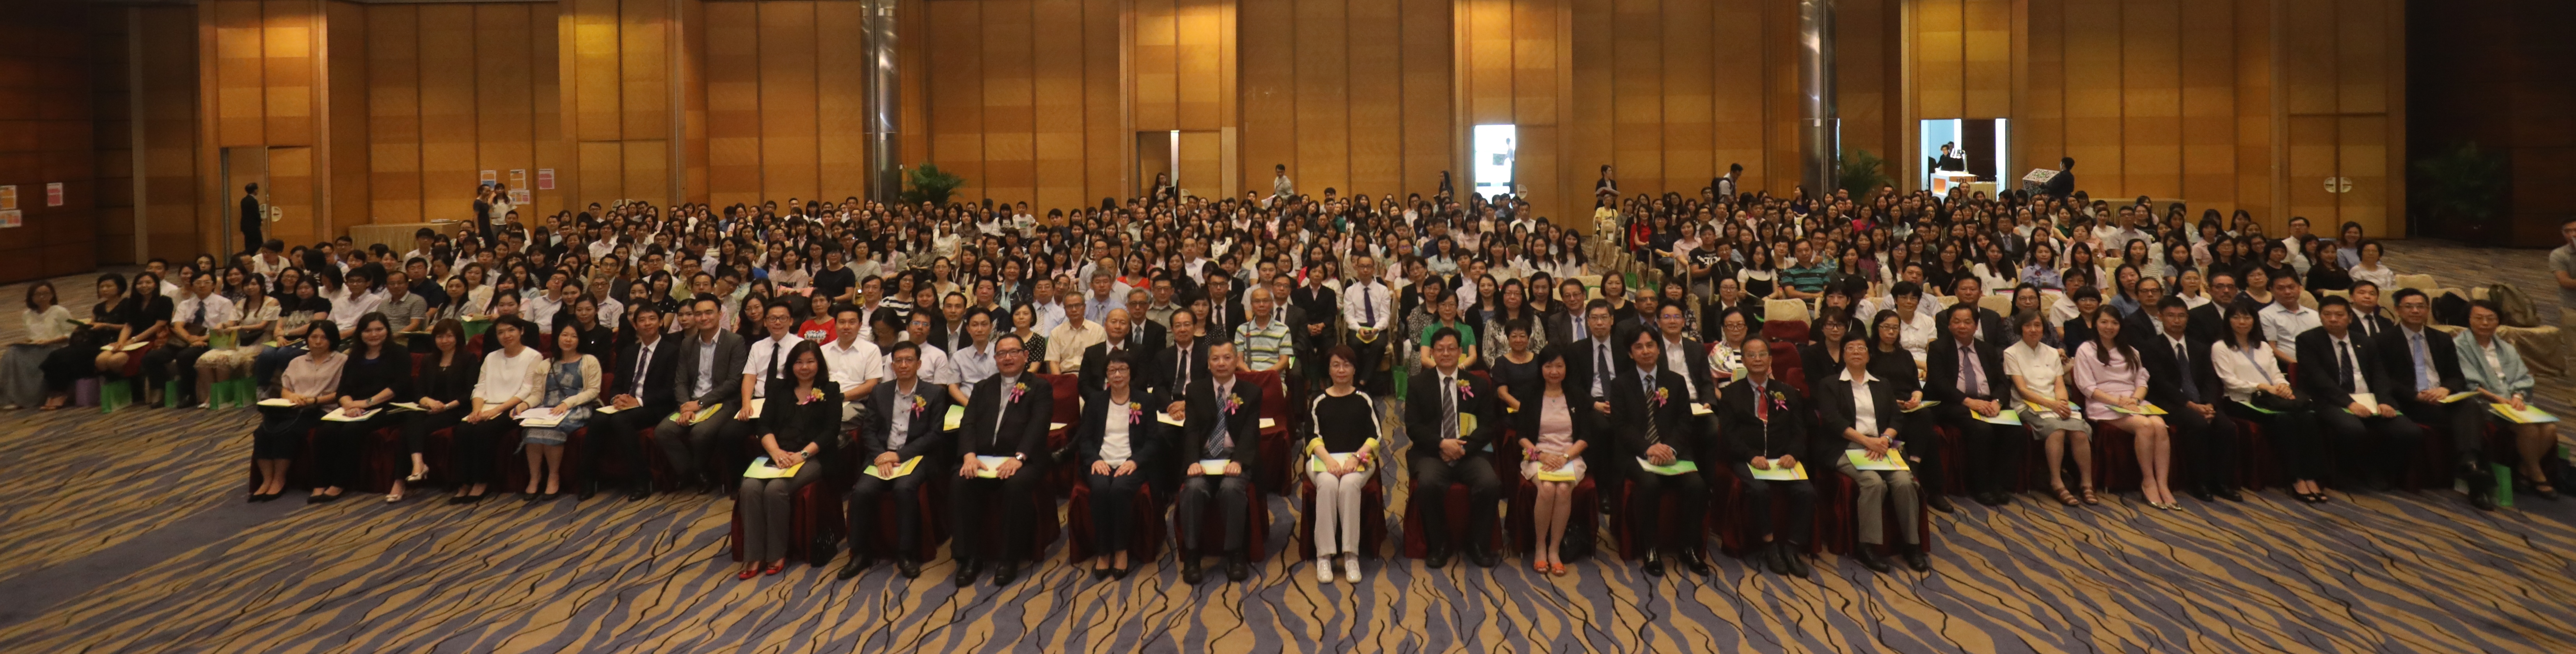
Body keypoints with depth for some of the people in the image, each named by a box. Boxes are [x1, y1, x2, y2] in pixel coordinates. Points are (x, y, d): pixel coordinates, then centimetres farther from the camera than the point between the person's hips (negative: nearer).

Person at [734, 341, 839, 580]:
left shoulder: (830, 391, 8)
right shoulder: (779, 388, 19)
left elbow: (830, 432, -2)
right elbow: (765, 425, 9)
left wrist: (801, 455, -15)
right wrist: (776, 452, -10)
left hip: (812, 459, -4)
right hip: (776, 456, 4)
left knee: (775, 489, -31)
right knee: (750, 487, -27)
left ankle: (777, 554, -18)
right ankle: (753, 557, -24)